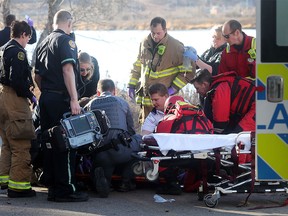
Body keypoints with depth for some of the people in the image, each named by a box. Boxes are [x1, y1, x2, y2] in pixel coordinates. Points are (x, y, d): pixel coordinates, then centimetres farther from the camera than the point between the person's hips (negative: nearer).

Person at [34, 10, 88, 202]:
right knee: (66, 144, -7)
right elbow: (68, 70, -19)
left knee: (50, 144, 12)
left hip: (45, 99, 9)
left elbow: (37, 76, 20)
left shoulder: (44, 43, 18)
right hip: (61, 98, -9)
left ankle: (52, 187, 17)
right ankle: (65, 190, -7)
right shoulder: (66, 40, -9)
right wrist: (74, 99, -22)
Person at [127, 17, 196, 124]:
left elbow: (189, 70, -6)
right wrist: (132, 85, 14)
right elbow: (137, 66, 22)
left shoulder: (176, 47, -9)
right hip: (146, 98, 6)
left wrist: (174, 88, -12)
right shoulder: (145, 43, 8)